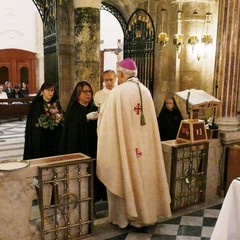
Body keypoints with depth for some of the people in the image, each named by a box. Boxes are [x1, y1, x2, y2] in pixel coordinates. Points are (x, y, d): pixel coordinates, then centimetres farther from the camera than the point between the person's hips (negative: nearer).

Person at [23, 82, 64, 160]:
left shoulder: (56, 104, 8)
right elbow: (31, 124, -6)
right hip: (40, 140, -4)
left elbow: (62, 121, 13)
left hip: (54, 139, 4)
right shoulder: (36, 105, -4)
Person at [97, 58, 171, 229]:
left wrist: (101, 112, 12)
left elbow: (107, 118, -9)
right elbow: (149, 119, 11)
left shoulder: (118, 91, -13)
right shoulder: (145, 91, 4)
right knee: (142, 176, 15)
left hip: (123, 142, -5)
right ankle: (143, 213, 28)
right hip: (143, 143, 6)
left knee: (123, 178, 7)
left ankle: (123, 217, 20)